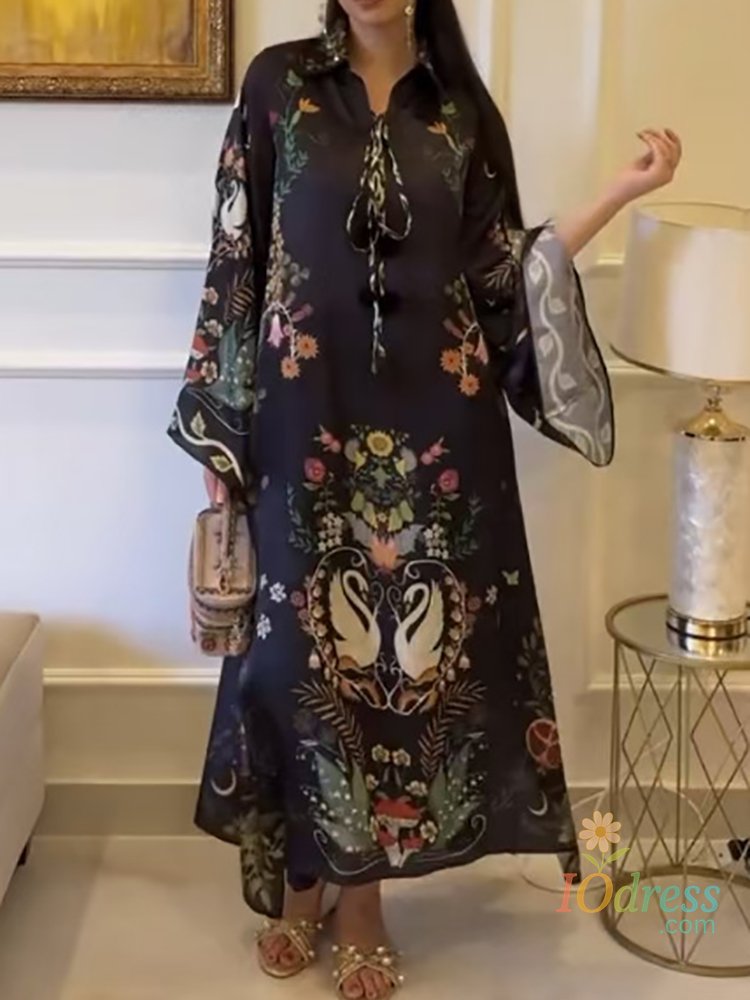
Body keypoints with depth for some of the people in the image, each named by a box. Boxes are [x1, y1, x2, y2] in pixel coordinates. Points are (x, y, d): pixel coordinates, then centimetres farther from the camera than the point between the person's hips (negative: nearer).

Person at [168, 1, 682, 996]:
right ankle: (299, 877, 26)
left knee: (413, 636, 5)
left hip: (435, 418, 2)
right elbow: (236, 258, 1)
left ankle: (361, 891, 22)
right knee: (305, 636, 6)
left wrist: (623, 192, -2)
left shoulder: (463, 107, 8)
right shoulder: (278, 83, 2)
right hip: (311, 413, -1)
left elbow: (502, 272, 6)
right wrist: (220, 426, -2)